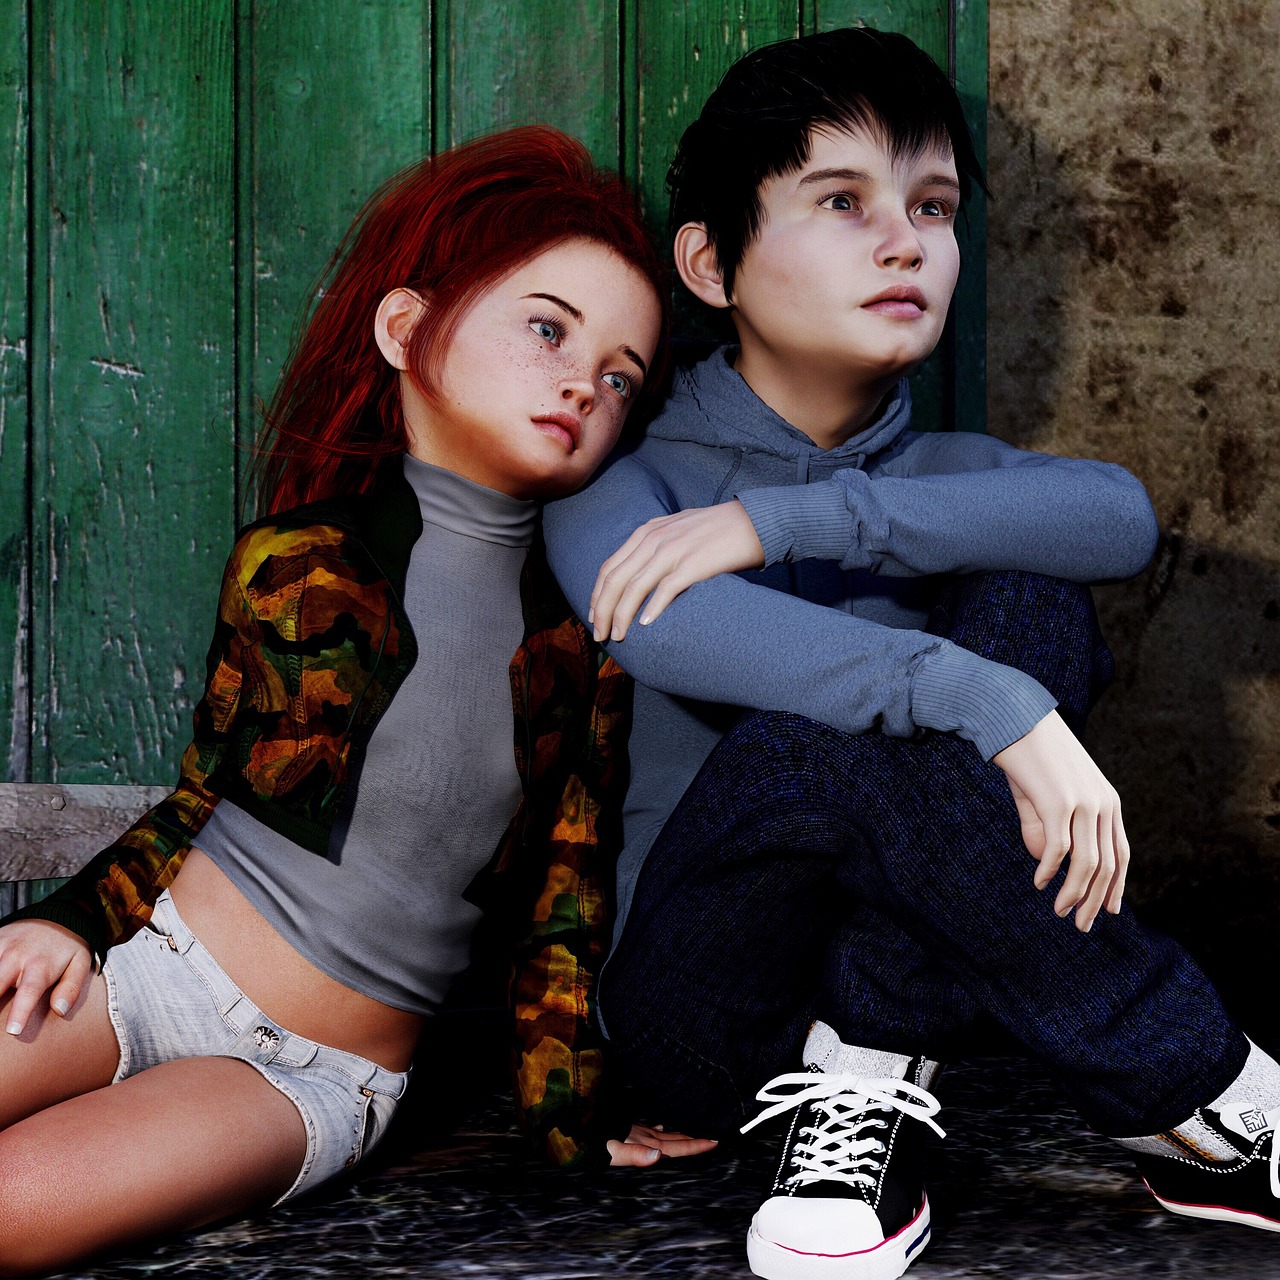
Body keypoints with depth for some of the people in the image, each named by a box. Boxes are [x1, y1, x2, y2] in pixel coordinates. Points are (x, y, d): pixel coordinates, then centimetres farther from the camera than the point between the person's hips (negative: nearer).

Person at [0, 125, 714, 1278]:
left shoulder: (580, 641, -1)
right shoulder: (297, 563, -1)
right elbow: (205, 796, 7)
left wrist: (569, 1125, 8)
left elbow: (563, 909, 5)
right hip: (151, 957, 1)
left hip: (313, 1082, -1)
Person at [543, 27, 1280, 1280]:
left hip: (908, 969, 3)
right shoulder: (623, 479, -3)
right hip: (701, 992, -3)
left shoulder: (944, 472, 10)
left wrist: (789, 518, -26)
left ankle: (864, 1085, -18)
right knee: (807, 740, -36)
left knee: (1025, 593, -17)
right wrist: (990, 706, -40)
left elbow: (1120, 514, -16)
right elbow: (669, 630, -30)